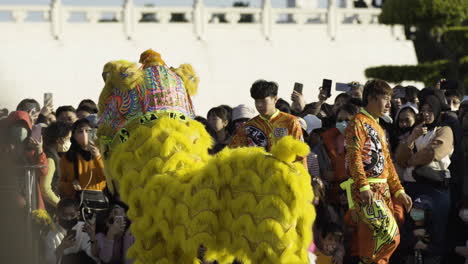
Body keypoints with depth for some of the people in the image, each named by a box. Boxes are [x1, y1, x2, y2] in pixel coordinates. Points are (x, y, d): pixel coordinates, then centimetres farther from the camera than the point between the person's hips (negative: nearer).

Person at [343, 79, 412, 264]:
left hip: (383, 190, 9)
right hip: (366, 190, -9)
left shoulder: (378, 128, 24)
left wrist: (398, 191, 19)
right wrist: (364, 186, -24)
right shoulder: (358, 123, -4)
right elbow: (354, 157, -15)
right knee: (388, 234, -20)